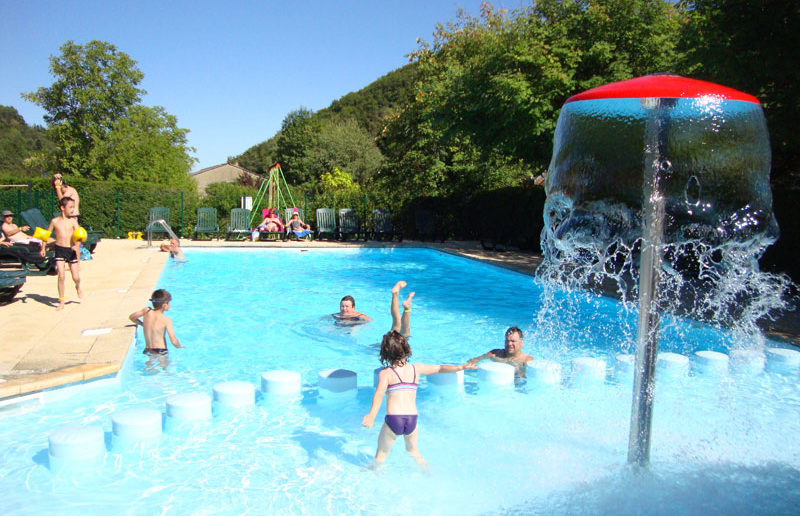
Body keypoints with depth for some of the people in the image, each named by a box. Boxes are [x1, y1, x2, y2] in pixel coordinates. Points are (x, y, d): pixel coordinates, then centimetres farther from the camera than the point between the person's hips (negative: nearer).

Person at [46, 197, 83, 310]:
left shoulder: (73, 221, -3)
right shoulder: (55, 221, 1)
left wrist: (76, 245, -30)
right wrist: (43, 248, 9)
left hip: (71, 250, 0)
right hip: (60, 250, 0)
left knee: (76, 277, 3)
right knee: (61, 276, -8)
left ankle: (78, 288, 40)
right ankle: (61, 301, 4)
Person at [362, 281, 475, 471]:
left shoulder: (385, 373, 0)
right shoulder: (416, 369, 11)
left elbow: (379, 393, -17)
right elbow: (439, 368, 16)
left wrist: (371, 414, -31)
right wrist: (460, 367, 26)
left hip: (393, 419, -4)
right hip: (412, 418, 4)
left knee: (380, 455, 15)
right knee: (413, 451, 29)